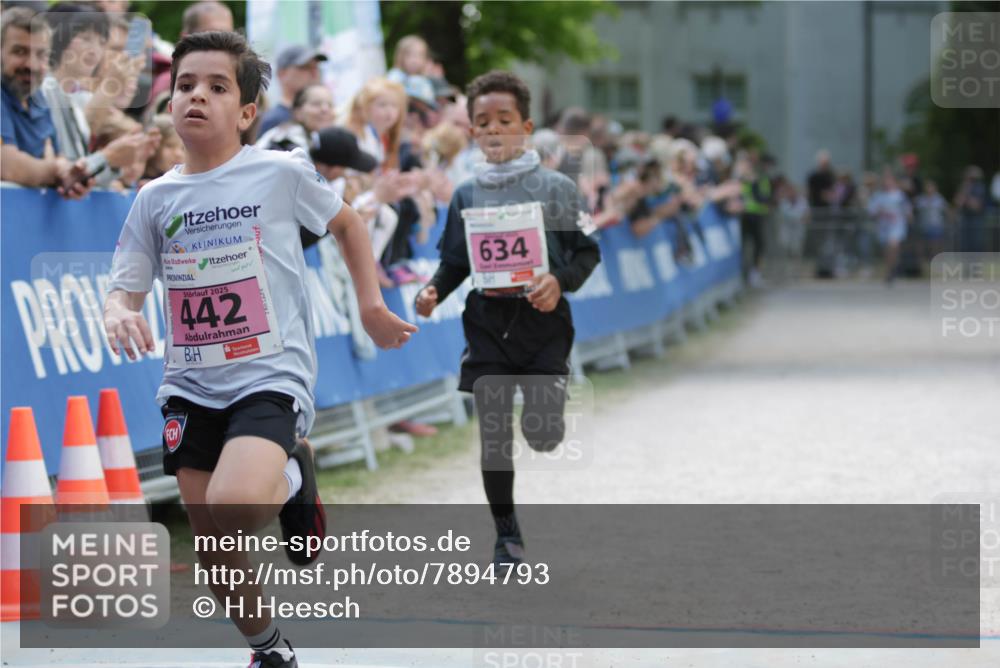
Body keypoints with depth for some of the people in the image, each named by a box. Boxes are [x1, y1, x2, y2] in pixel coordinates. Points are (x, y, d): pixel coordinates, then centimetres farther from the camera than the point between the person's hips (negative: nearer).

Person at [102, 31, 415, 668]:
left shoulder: (282, 172, -4)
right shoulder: (155, 198, 4)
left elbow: (347, 223, 12)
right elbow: (125, 287, 7)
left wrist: (372, 306, 9)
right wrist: (118, 313, -16)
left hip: (270, 376, -4)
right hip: (192, 387, 4)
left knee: (233, 506, -30)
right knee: (212, 546, 5)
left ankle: (292, 475, 5)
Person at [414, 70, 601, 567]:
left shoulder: (556, 188, 0)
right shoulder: (467, 196, 8)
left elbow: (588, 251, 3)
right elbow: (454, 261, 14)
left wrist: (560, 280, -16)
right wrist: (434, 290, -5)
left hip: (543, 323, -2)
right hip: (488, 324, 2)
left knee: (542, 434, -11)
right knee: (493, 437, 1)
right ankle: (506, 534, 16)